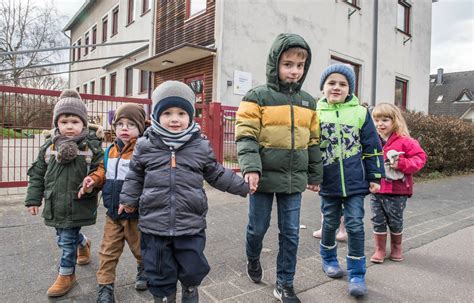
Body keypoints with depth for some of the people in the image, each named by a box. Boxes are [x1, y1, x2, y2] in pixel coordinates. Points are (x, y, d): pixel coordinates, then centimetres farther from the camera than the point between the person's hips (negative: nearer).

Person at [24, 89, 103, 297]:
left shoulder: (92, 147, -12)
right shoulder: (49, 146, 0)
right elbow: (37, 174, 8)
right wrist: (33, 198, 6)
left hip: (77, 206, -5)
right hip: (55, 204, 5)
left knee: (67, 240, 5)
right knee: (69, 235, 21)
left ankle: (66, 275, 27)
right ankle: (83, 243, 54)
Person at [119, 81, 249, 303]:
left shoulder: (201, 146, -2)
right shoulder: (145, 146, -1)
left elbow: (217, 174, 9)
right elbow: (135, 176, 13)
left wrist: (242, 186, 9)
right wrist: (128, 198, 12)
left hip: (191, 225, 0)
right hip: (154, 224, 1)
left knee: (192, 269, 14)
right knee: (159, 273, 14)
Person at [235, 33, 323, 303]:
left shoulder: (308, 102, 9)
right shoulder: (257, 96, -6)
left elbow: (313, 142, 15)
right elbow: (246, 136, -11)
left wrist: (315, 175, 16)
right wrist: (251, 168, -23)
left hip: (294, 179, 4)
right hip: (264, 177, -3)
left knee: (291, 233, 9)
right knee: (258, 227, 11)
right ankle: (253, 259, 44)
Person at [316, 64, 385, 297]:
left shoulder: (360, 112, -1)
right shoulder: (316, 113, -2)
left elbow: (372, 148, 4)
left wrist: (375, 177, 3)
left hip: (355, 182, 0)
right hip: (328, 182, 1)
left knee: (355, 225, 3)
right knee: (330, 223, 15)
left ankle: (357, 274, 18)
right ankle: (329, 259, 40)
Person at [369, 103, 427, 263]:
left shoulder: (405, 141, -8)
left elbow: (420, 157, -9)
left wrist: (402, 164, -23)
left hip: (397, 191, -3)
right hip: (376, 190, 3)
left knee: (395, 221, 12)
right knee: (378, 221, 10)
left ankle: (396, 247, 36)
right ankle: (379, 249, 25)